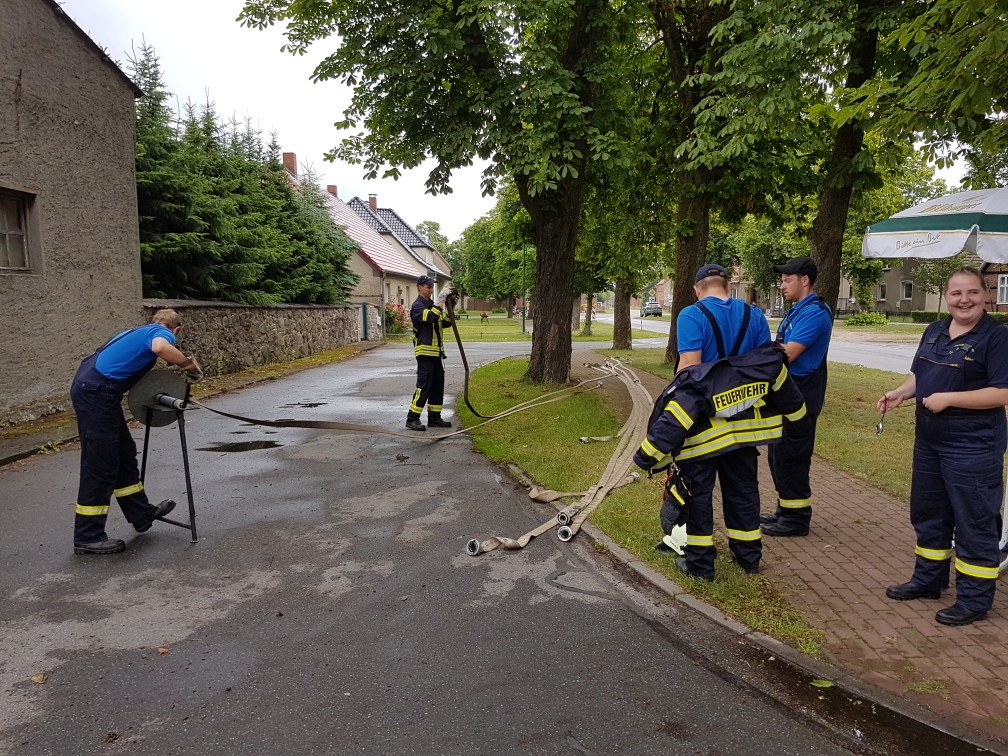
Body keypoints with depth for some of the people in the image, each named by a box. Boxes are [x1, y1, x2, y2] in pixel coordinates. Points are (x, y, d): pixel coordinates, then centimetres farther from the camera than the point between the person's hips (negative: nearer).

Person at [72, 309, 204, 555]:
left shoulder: (139, 331, 26)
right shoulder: (163, 332, -1)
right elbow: (160, 347, -27)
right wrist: (189, 364, -14)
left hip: (91, 388, 10)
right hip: (96, 392, -10)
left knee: (123, 453, 18)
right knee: (100, 465, -3)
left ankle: (140, 513, 30)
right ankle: (87, 537, 6)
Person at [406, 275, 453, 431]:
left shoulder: (433, 304, 17)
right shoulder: (417, 306, -10)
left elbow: (446, 322, 12)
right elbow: (431, 317, -29)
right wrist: (441, 300, -28)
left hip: (436, 352, 9)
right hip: (424, 352, -9)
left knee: (438, 385, 10)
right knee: (424, 385, -11)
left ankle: (434, 418, 18)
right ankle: (412, 419, -6)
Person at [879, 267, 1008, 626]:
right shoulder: (934, 331, 9)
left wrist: (948, 399, -22)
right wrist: (900, 393, -2)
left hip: (972, 448, -8)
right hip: (928, 442, 8)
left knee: (973, 522, 3)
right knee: (927, 513, 18)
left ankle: (974, 600, 16)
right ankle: (928, 579, 34)